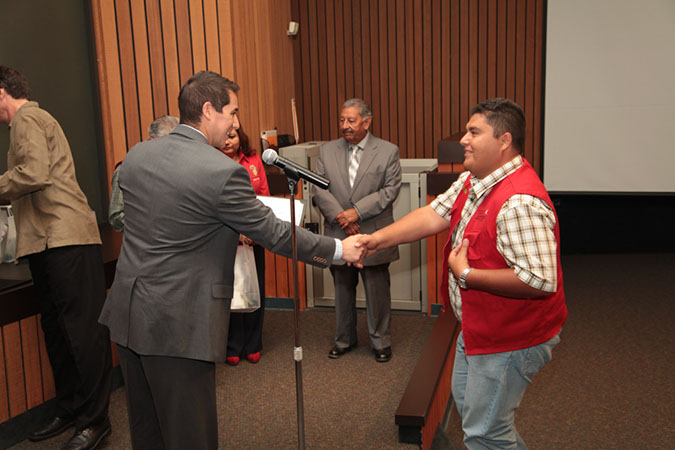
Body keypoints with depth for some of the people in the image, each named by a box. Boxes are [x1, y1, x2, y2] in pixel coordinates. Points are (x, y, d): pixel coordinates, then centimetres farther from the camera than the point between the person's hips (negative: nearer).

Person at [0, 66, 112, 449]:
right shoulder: (34, 119, 27)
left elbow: (35, 173, -20)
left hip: (66, 239, -10)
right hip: (50, 241, 10)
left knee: (82, 328, -6)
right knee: (57, 329, 13)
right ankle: (69, 411, 22)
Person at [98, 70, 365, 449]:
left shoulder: (137, 155, 4)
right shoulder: (223, 172, -19)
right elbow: (273, 233, -10)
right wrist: (339, 250, 3)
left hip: (128, 314, 8)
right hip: (176, 325, -8)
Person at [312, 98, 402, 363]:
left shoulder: (388, 151, -1)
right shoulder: (327, 151, 6)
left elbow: (390, 190, -9)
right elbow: (319, 190, 0)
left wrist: (357, 212, -17)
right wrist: (340, 217, -14)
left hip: (373, 237, -2)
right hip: (338, 237, 3)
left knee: (377, 292, 7)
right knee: (342, 291, 15)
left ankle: (381, 341, 25)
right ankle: (344, 340, 33)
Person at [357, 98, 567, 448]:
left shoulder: (520, 203, -32)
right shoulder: (471, 180, 0)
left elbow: (539, 280, -36)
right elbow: (433, 215, 0)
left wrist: (467, 275, -27)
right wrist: (378, 239, -11)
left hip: (510, 339, -10)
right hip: (478, 327, 10)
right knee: (466, 402, 29)